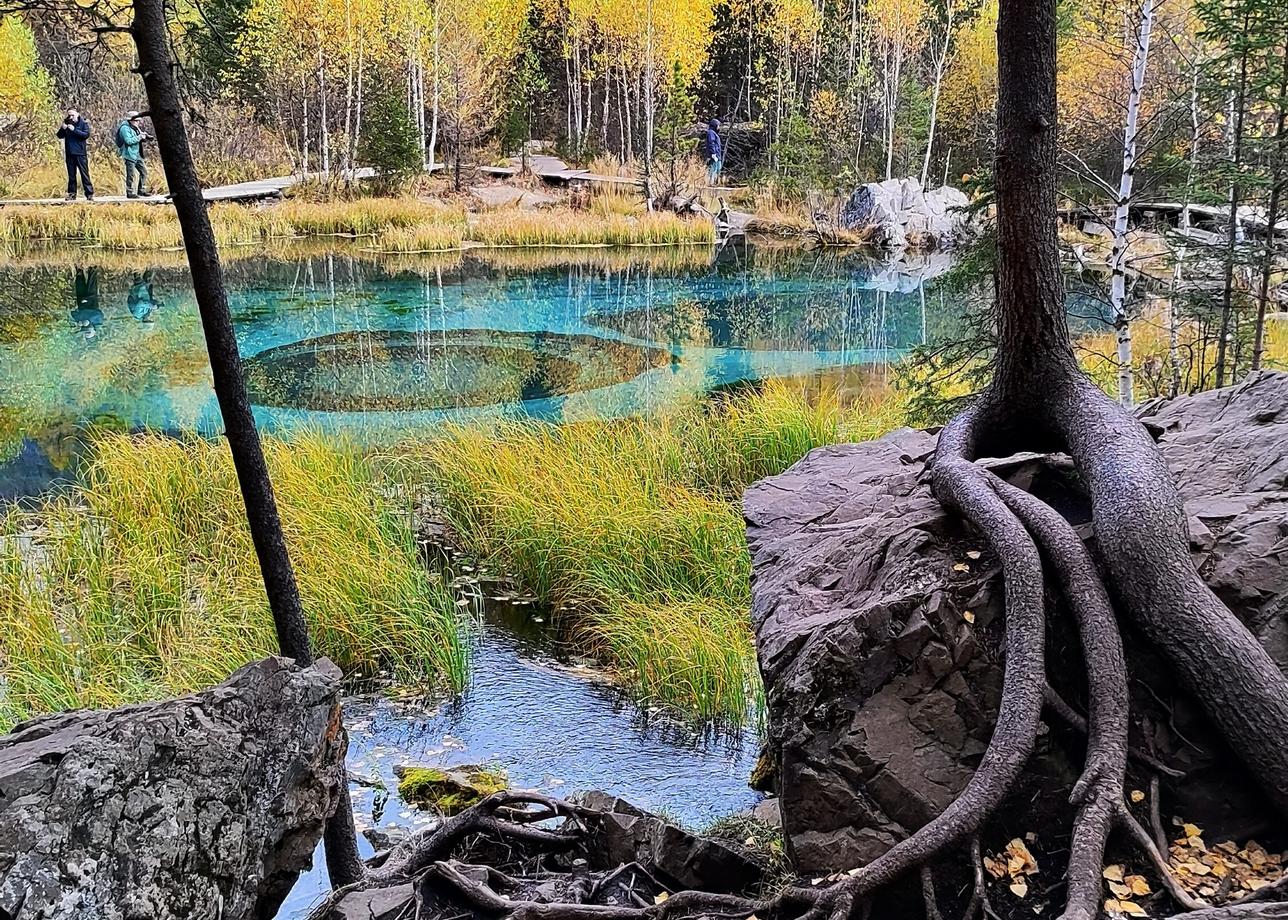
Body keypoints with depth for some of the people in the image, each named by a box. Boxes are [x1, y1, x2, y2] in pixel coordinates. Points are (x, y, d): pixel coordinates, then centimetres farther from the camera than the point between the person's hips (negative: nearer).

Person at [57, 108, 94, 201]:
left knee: (84, 174, -6)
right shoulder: (66, 123, 11)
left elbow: (86, 134, -14)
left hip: (81, 153, -4)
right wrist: (63, 129, -10)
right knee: (71, 175, 8)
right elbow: (60, 135, 10)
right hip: (69, 153, 4)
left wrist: (74, 130, -20)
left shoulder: (83, 123, -1)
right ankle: (72, 194, 13)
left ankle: (89, 194, -5)